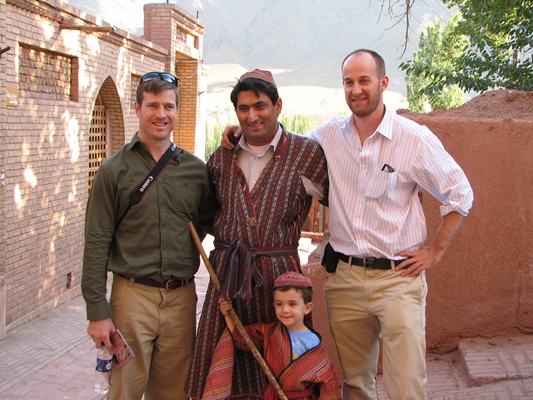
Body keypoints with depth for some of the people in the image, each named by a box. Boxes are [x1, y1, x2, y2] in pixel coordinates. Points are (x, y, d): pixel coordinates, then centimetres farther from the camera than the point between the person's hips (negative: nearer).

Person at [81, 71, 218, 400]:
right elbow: (96, 244, -4)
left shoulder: (196, 170, 6)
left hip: (182, 297, 3)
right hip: (132, 295, -2)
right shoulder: (115, 169, -1)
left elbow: (208, 222, 19)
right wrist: (97, 311, -8)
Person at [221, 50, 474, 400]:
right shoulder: (329, 135, 5)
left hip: (398, 278, -3)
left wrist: (435, 251, 0)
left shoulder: (415, 139, -5)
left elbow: (460, 194, 3)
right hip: (344, 277, 3)